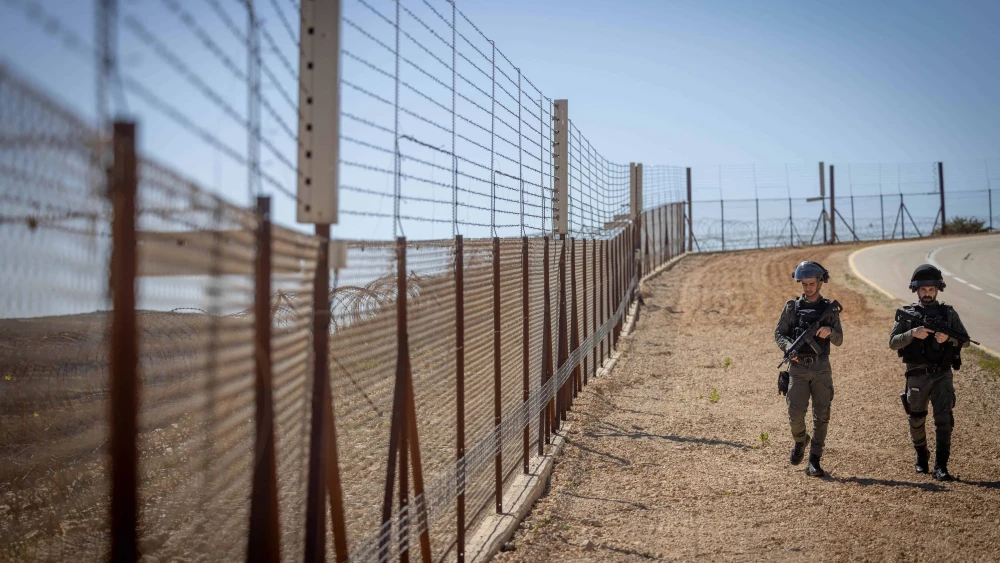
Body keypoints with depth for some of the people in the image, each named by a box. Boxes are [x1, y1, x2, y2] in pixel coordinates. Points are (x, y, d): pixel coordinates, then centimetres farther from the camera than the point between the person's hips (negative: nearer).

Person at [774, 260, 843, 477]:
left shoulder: (829, 308, 7)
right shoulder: (792, 307, 5)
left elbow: (839, 340, 7)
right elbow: (779, 333, 5)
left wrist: (829, 331, -16)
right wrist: (788, 347, -16)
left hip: (821, 368, 1)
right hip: (798, 368, -1)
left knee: (821, 416, -2)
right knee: (795, 414, -9)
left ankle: (814, 462, 5)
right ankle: (800, 442, 23)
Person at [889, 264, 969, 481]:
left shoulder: (948, 313, 7)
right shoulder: (907, 314, 3)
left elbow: (965, 341, 2)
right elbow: (893, 343, -4)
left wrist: (948, 338, -18)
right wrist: (913, 334, -20)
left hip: (942, 375, 0)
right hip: (917, 376, 0)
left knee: (944, 419, -9)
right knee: (917, 420, 11)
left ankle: (941, 465, -8)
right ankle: (921, 457, 33)